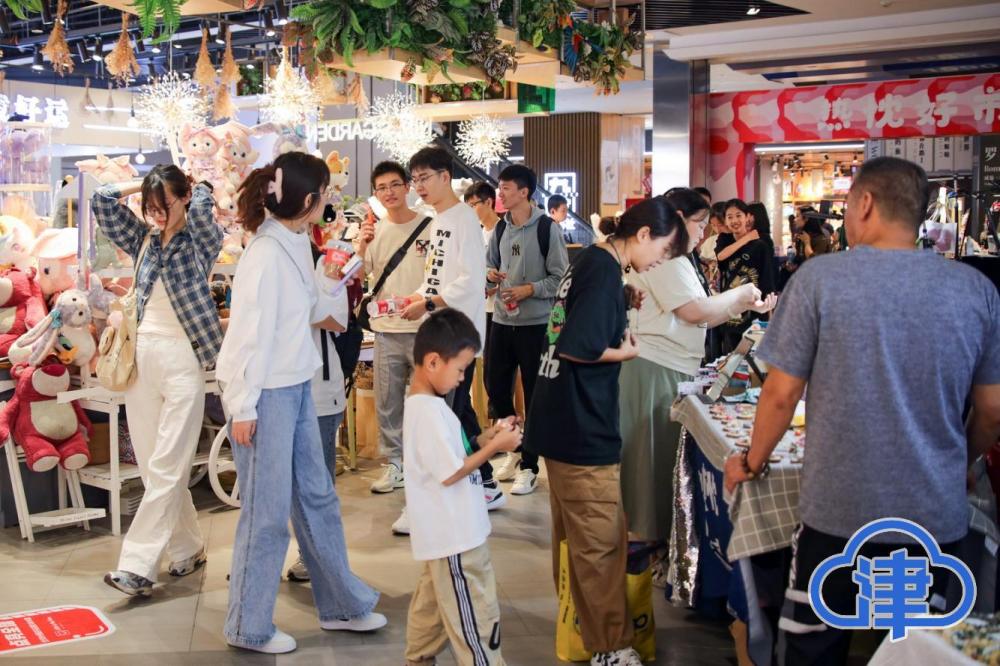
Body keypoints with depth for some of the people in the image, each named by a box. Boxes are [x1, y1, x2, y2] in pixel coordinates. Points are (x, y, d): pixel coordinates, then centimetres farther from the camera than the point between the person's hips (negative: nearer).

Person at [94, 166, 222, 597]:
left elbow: (201, 206, -19)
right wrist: (145, 184, 11)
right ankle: (188, 549, 21)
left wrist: (197, 186, 2)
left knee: (166, 468, -8)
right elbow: (103, 200, 8)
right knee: (150, 465, 8)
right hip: (141, 355, 6)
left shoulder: (201, 241, -1)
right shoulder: (142, 239, 12)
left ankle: (137, 565, -6)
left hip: (183, 357, -6)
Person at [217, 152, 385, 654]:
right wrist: (242, 407, -17)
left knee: (317, 497, 17)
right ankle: (248, 628, 21)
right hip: (265, 394, -9)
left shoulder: (297, 243, 6)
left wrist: (332, 317, 40)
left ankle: (342, 604, 31)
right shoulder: (267, 254, -20)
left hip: (296, 388, 9)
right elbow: (249, 333, -19)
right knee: (268, 512, 3)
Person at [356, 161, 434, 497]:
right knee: (387, 402, 10)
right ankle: (393, 464, 22)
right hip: (386, 330, 4)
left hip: (423, 328, -3)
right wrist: (361, 246, -15)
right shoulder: (373, 230, 6)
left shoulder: (430, 227, -4)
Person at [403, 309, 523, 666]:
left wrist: (487, 437, 4)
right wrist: (495, 447, -15)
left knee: (430, 605, 23)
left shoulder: (423, 404, 8)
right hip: (455, 537, -10)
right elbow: (451, 473, -23)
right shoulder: (429, 411, -24)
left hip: (443, 533, 10)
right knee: (476, 617, 1)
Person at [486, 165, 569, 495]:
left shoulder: (547, 228, -9)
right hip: (502, 320, 6)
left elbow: (561, 278, -9)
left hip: (535, 323, -6)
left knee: (534, 395, 2)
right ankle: (515, 449, 32)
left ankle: (529, 466, 14)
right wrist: (490, 273, -1)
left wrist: (530, 289, -19)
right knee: (495, 386, 11)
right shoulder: (501, 228, 10)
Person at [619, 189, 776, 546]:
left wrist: (745, 306, 9)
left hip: (669, 368, 10)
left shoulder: (674, 258, 19)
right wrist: (739, 293, -5)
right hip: (653, 368, -10)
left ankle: (652, 531, 24)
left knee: (663, 452, 15)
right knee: (655, 454, 0)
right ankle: (650, 534, 11)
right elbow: (695, 311, -19)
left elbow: (697, 319, 16)